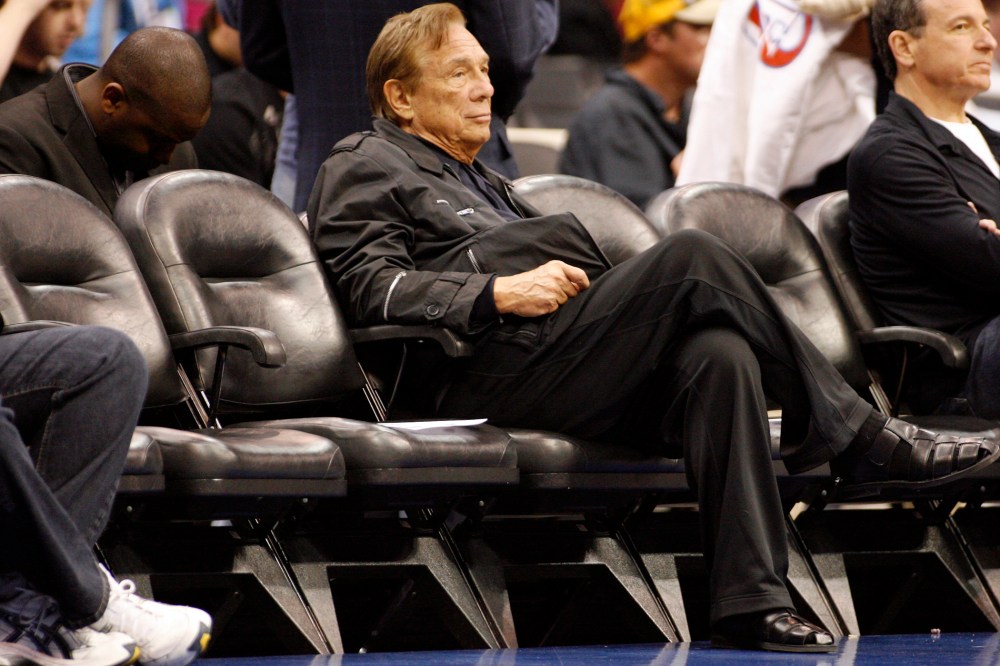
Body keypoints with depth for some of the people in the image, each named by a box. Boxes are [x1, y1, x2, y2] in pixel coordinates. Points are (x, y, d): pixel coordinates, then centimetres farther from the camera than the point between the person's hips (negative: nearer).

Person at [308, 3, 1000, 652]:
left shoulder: (485, 181, 39)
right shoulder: (364, 168, 13)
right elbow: (373, 287, -4)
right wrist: (502, 294, -14)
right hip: (493, 373, -8)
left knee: (718, 353, -27)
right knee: (693, 257, -25)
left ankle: (753, 602, -39)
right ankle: (862, 439, -18)